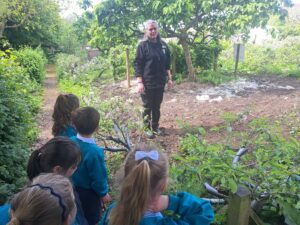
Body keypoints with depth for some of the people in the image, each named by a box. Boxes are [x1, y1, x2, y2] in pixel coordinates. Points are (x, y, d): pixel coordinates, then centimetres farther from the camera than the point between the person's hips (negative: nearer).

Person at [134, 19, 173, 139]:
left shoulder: (163, 45, 8)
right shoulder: (142, 45, -7)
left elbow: (167, 63, 14)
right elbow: (138, 64, -10)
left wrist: (169, 78, 11)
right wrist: (139, 82, -16)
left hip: (160, 82, 5)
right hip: (147, 83, -4)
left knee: (157, 106, 14)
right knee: (147, 107, 6)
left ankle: (155, 126, 28)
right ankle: (147, 128, 19)